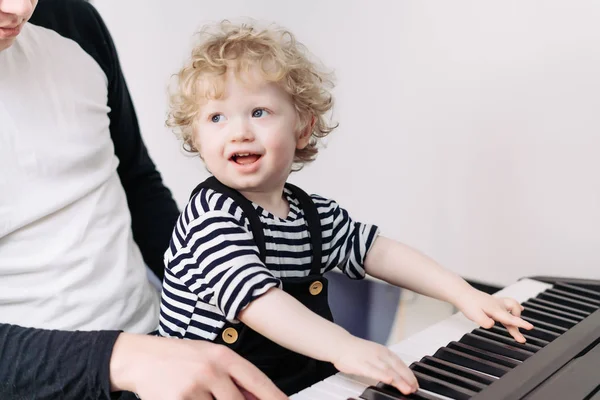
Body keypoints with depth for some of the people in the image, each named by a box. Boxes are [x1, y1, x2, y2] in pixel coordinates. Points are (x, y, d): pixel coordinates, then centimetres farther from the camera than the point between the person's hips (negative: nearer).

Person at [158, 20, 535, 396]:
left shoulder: (316, 214, 6)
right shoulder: (210, 214, -16)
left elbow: (380, 252, 10)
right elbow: (254, 296, -29)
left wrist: (464, 294, 1)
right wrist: (342, 345, -41)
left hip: (308, 383, 7)